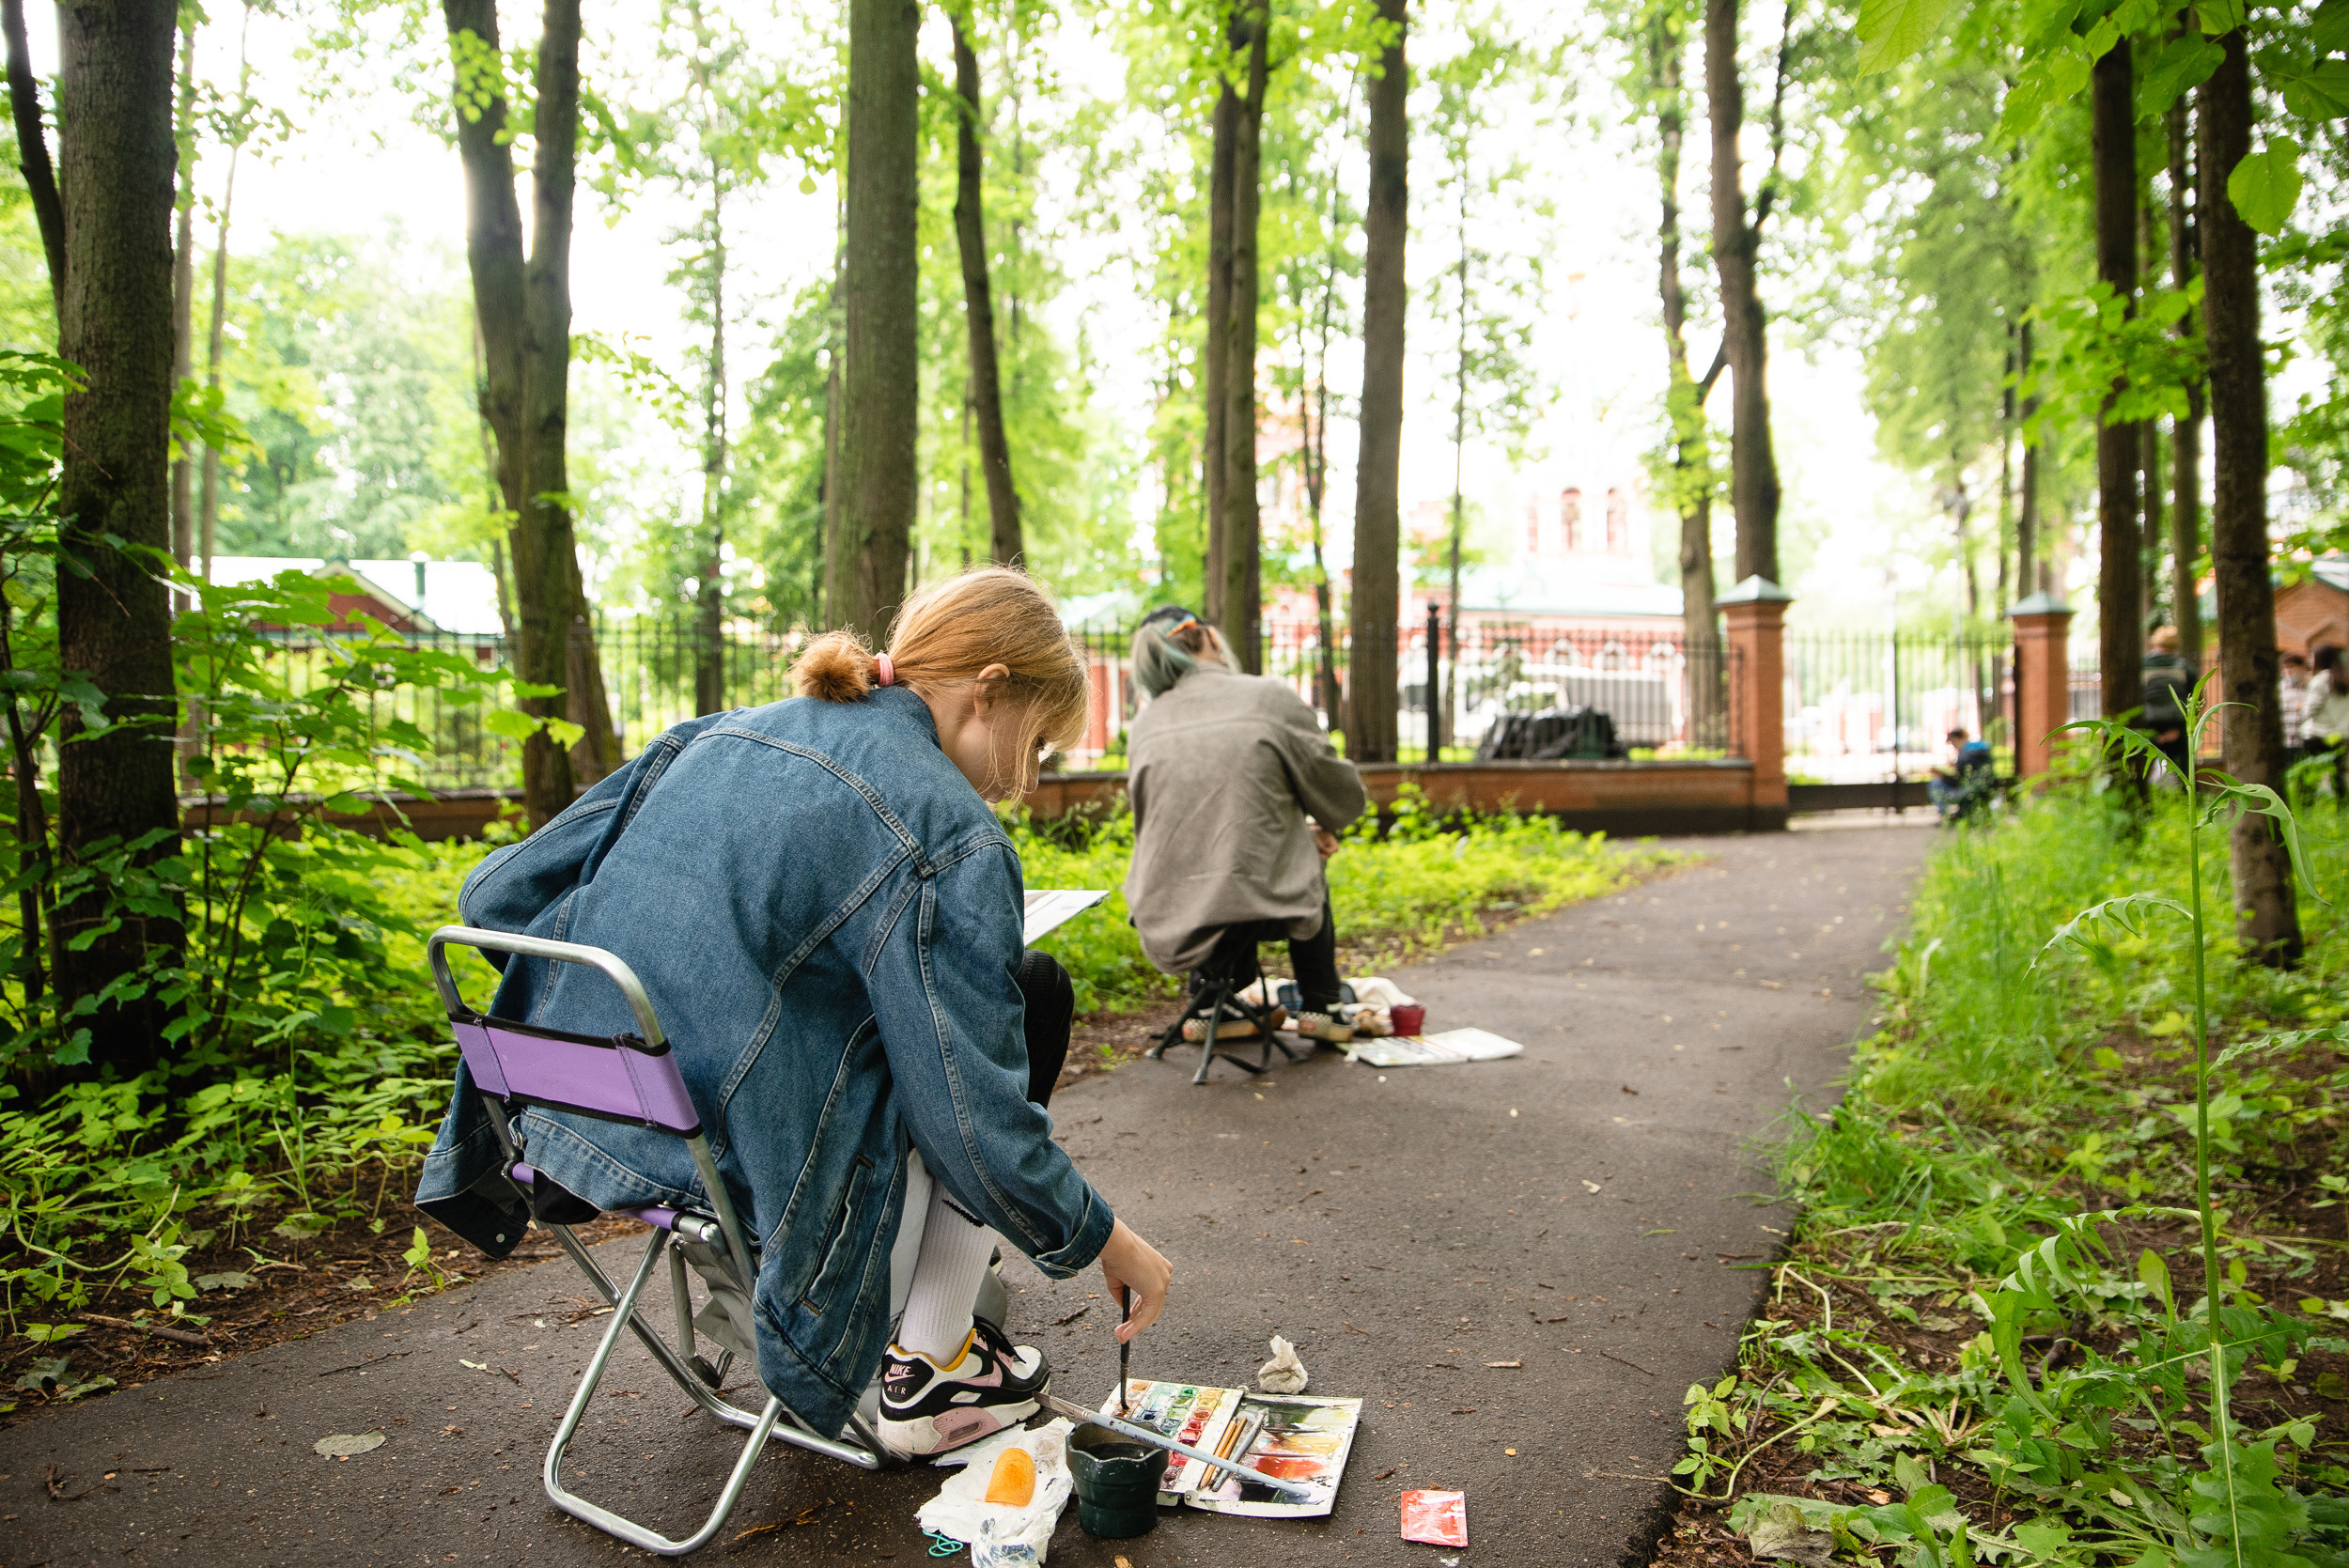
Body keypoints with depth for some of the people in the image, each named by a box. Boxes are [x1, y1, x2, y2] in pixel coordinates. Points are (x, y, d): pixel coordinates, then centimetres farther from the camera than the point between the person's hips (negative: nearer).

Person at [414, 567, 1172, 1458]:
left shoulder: (717, 738, 7)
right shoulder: (947, 834, -14)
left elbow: (495, 896, 9)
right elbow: (975, 1122, -15)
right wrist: (1104, 1241, 1)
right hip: (733, 1169, -8)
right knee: (1036, 995, 11)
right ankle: (928, 1371, 13)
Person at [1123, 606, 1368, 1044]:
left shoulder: (1145, 724, 9)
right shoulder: (1271, 698, -4)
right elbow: (1343, 797, 4)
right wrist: (1323, 827, 31)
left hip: (1169, 927, 4)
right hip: (1255, 913, -4)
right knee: (1308, 864, 31)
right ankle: (1321, 1008, 33)